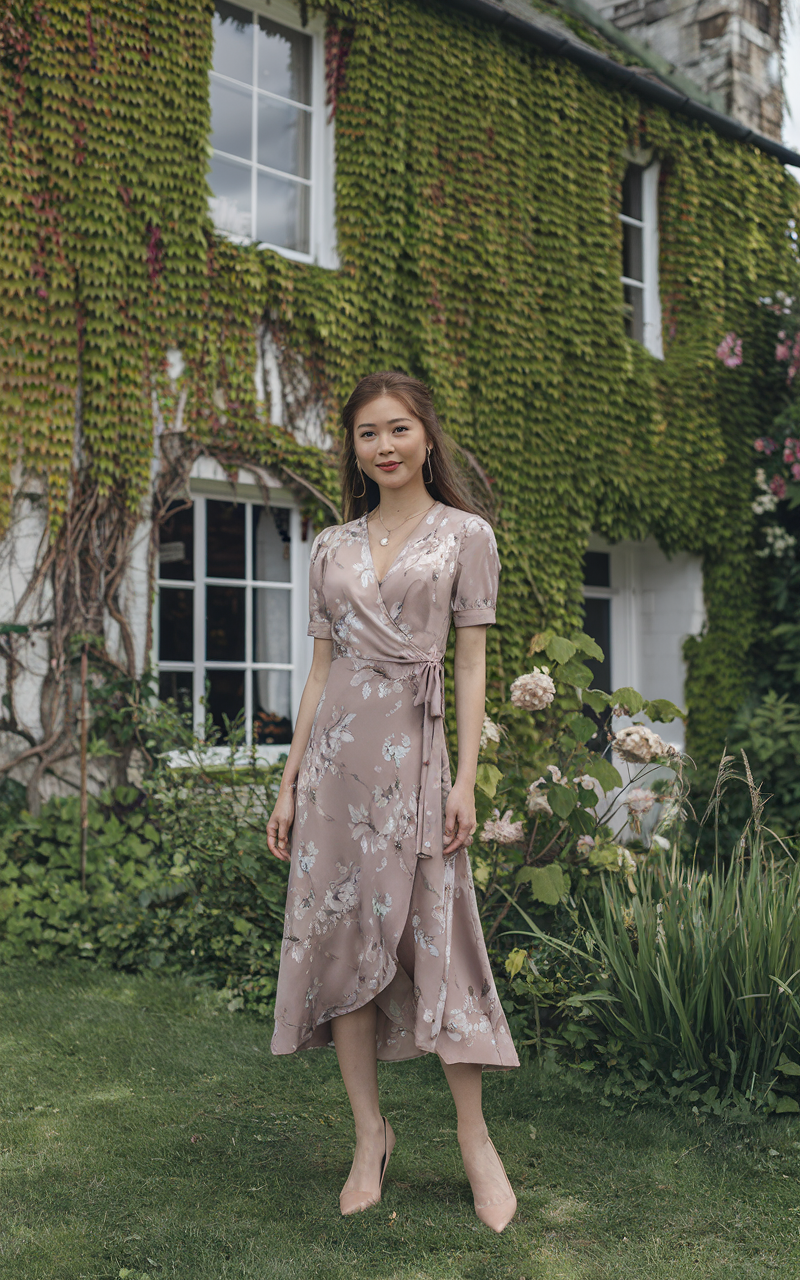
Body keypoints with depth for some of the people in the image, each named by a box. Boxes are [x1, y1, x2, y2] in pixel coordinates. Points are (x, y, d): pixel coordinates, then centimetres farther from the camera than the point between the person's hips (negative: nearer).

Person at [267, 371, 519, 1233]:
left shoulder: (464, 536, 4)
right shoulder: (332, 547, 12)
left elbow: (472, 666, 0)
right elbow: (320, 669, 12)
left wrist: (466, 780, -8)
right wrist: (289, 783, 8)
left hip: (413, 750, -3)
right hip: (334, 751, 4)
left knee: (433, 937, -3)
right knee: (339, 938, 4)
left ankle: (477, 1144, 12)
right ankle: (370, 1136, 17)